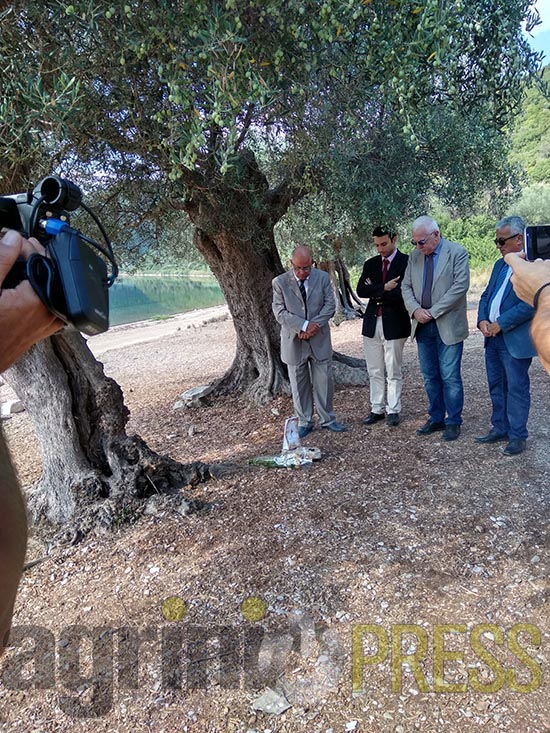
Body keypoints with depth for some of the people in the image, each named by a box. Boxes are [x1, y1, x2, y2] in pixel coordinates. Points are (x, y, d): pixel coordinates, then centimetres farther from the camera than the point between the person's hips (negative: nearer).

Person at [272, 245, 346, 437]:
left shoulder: (323, 278, 1)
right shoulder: (280, 282, -4)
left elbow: (329, 305, -1)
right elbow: (280, 312, -9)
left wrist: (315, 324, -16)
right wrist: (303, 326, -19)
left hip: (319, 340, 1)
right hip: (294, 341, -1)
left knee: (324, 381, 8)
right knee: (299, 384, 8)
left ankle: (327, 419, 23)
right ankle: (304, 422, 21)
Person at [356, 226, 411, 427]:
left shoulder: (406, 262, -4)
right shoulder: (370, 264, 12)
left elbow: (402, 292, -16)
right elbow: (361, 290, -2)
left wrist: (376, 292, -6)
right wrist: (384, 288, -14)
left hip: (394, 324, -5)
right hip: (372, 323, 5)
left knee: (394, 372, 4)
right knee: (374, 371, 10)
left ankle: (393, 410, 15)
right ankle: (377, 409, 20)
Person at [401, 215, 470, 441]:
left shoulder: (457, 253, -7)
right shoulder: (415, 256, 8)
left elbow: (460, 286, -14)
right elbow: (406, 286, 9)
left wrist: (433, 312, -16)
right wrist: (416, 310, -9)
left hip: (448, 326, -5)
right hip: (423, 326, 5)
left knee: (450, 377, -1)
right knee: (430, 376, 12)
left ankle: (453, 422, 14)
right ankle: (436, 418, 25)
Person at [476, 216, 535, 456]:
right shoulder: (500, 265, 15)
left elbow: (530, 303, -22)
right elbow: (486, 295, 16)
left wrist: (500, 324, -19)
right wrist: (482, 320, -2)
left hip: (515, 339, -8)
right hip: (493, 337, 8)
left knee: (516, 389, 2)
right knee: (496, 387, 15)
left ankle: (517, 436, 14)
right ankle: (500, 429, 28)